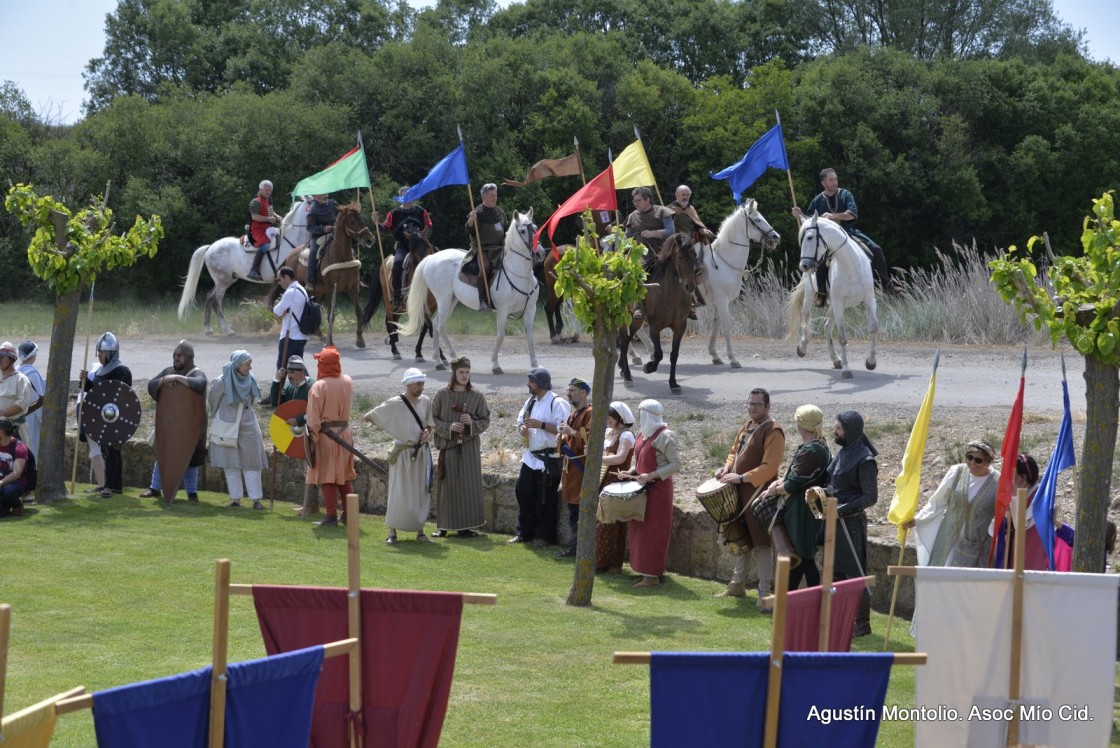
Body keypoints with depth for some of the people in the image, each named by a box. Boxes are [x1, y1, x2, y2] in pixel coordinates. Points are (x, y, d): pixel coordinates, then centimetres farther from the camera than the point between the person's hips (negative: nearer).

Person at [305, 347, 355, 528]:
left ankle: (331, 516, 2)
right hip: (344, 432, 5)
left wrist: (313, 438, -9)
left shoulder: (318, 387, -16)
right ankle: (348, 514, 20)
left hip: (325, 434, -5)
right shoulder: (347, 382, -2)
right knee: (345, 477, 16)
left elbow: (313, 419, -16)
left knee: (327, 478, 2)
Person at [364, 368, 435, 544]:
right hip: (403, 454, -4)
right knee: (399, 495, -4)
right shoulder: (394, 404, -12)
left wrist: (427, 433, -7)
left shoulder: (426, 402, 1)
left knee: (422, 494, 7)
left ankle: (420, 532, 17)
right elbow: (368, 417, -6)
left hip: (422, 453, 4)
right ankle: (392, 532, 6)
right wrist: (389, 426, 1)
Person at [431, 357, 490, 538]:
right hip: (448, 445, -1)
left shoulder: (477, 397, 3)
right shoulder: (442, 395, 1)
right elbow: (433, 419, 3)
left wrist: (472, 423, -15)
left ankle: (467, 526, 7)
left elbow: (485, 421, 5)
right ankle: (444, 526, 5)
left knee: (469, 485, 0)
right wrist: (448, 427, -13)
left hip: (469, 447, 1)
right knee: (448, 485, -1)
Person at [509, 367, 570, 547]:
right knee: (523, 493, 9)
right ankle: (524, 533, 20)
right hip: (531, 456, 8)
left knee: (545, 499, -1)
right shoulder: (531, 401, 11)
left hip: (548, 459, -8)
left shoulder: (556, 403, -14)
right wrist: (522, 427, -2)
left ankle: (544, 536, 10)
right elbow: (521, 420, 21)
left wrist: (541, 425, -23)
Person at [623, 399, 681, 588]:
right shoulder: (644, 434, 13)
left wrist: (651, 476, -23)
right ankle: (646, 572, 15)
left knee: (652, 531, -6)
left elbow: (676, 463, -16)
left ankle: (652, 575, -3)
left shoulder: (665, 436, -14)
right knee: (640, 530, 9)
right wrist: (632, 472, 6)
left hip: (658, 488, -9)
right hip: (643, 488, 9)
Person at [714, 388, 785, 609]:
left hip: (759, 494, -9)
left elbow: (769, 467, -21)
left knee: (761, 543, -5)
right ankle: (738, 584, 29)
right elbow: (735, 452, 23)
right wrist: (727, 467, 2)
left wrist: (742, 478, -25)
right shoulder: (747, 426, 13)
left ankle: (765, 593, -2)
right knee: (741, 539, 18)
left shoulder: (773, 431, -14)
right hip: (740, 493, 9)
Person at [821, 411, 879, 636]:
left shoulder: (864, 460, -15)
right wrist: (821, 492, -3)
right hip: (836, 520, 9)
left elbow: (870, 497, -16)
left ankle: (862, 624, 5)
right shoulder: (842, 453, 11)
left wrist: (842, 510, -19)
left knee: (854, 574, -3)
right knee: (835, 571, 13)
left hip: (852, 522, -9)